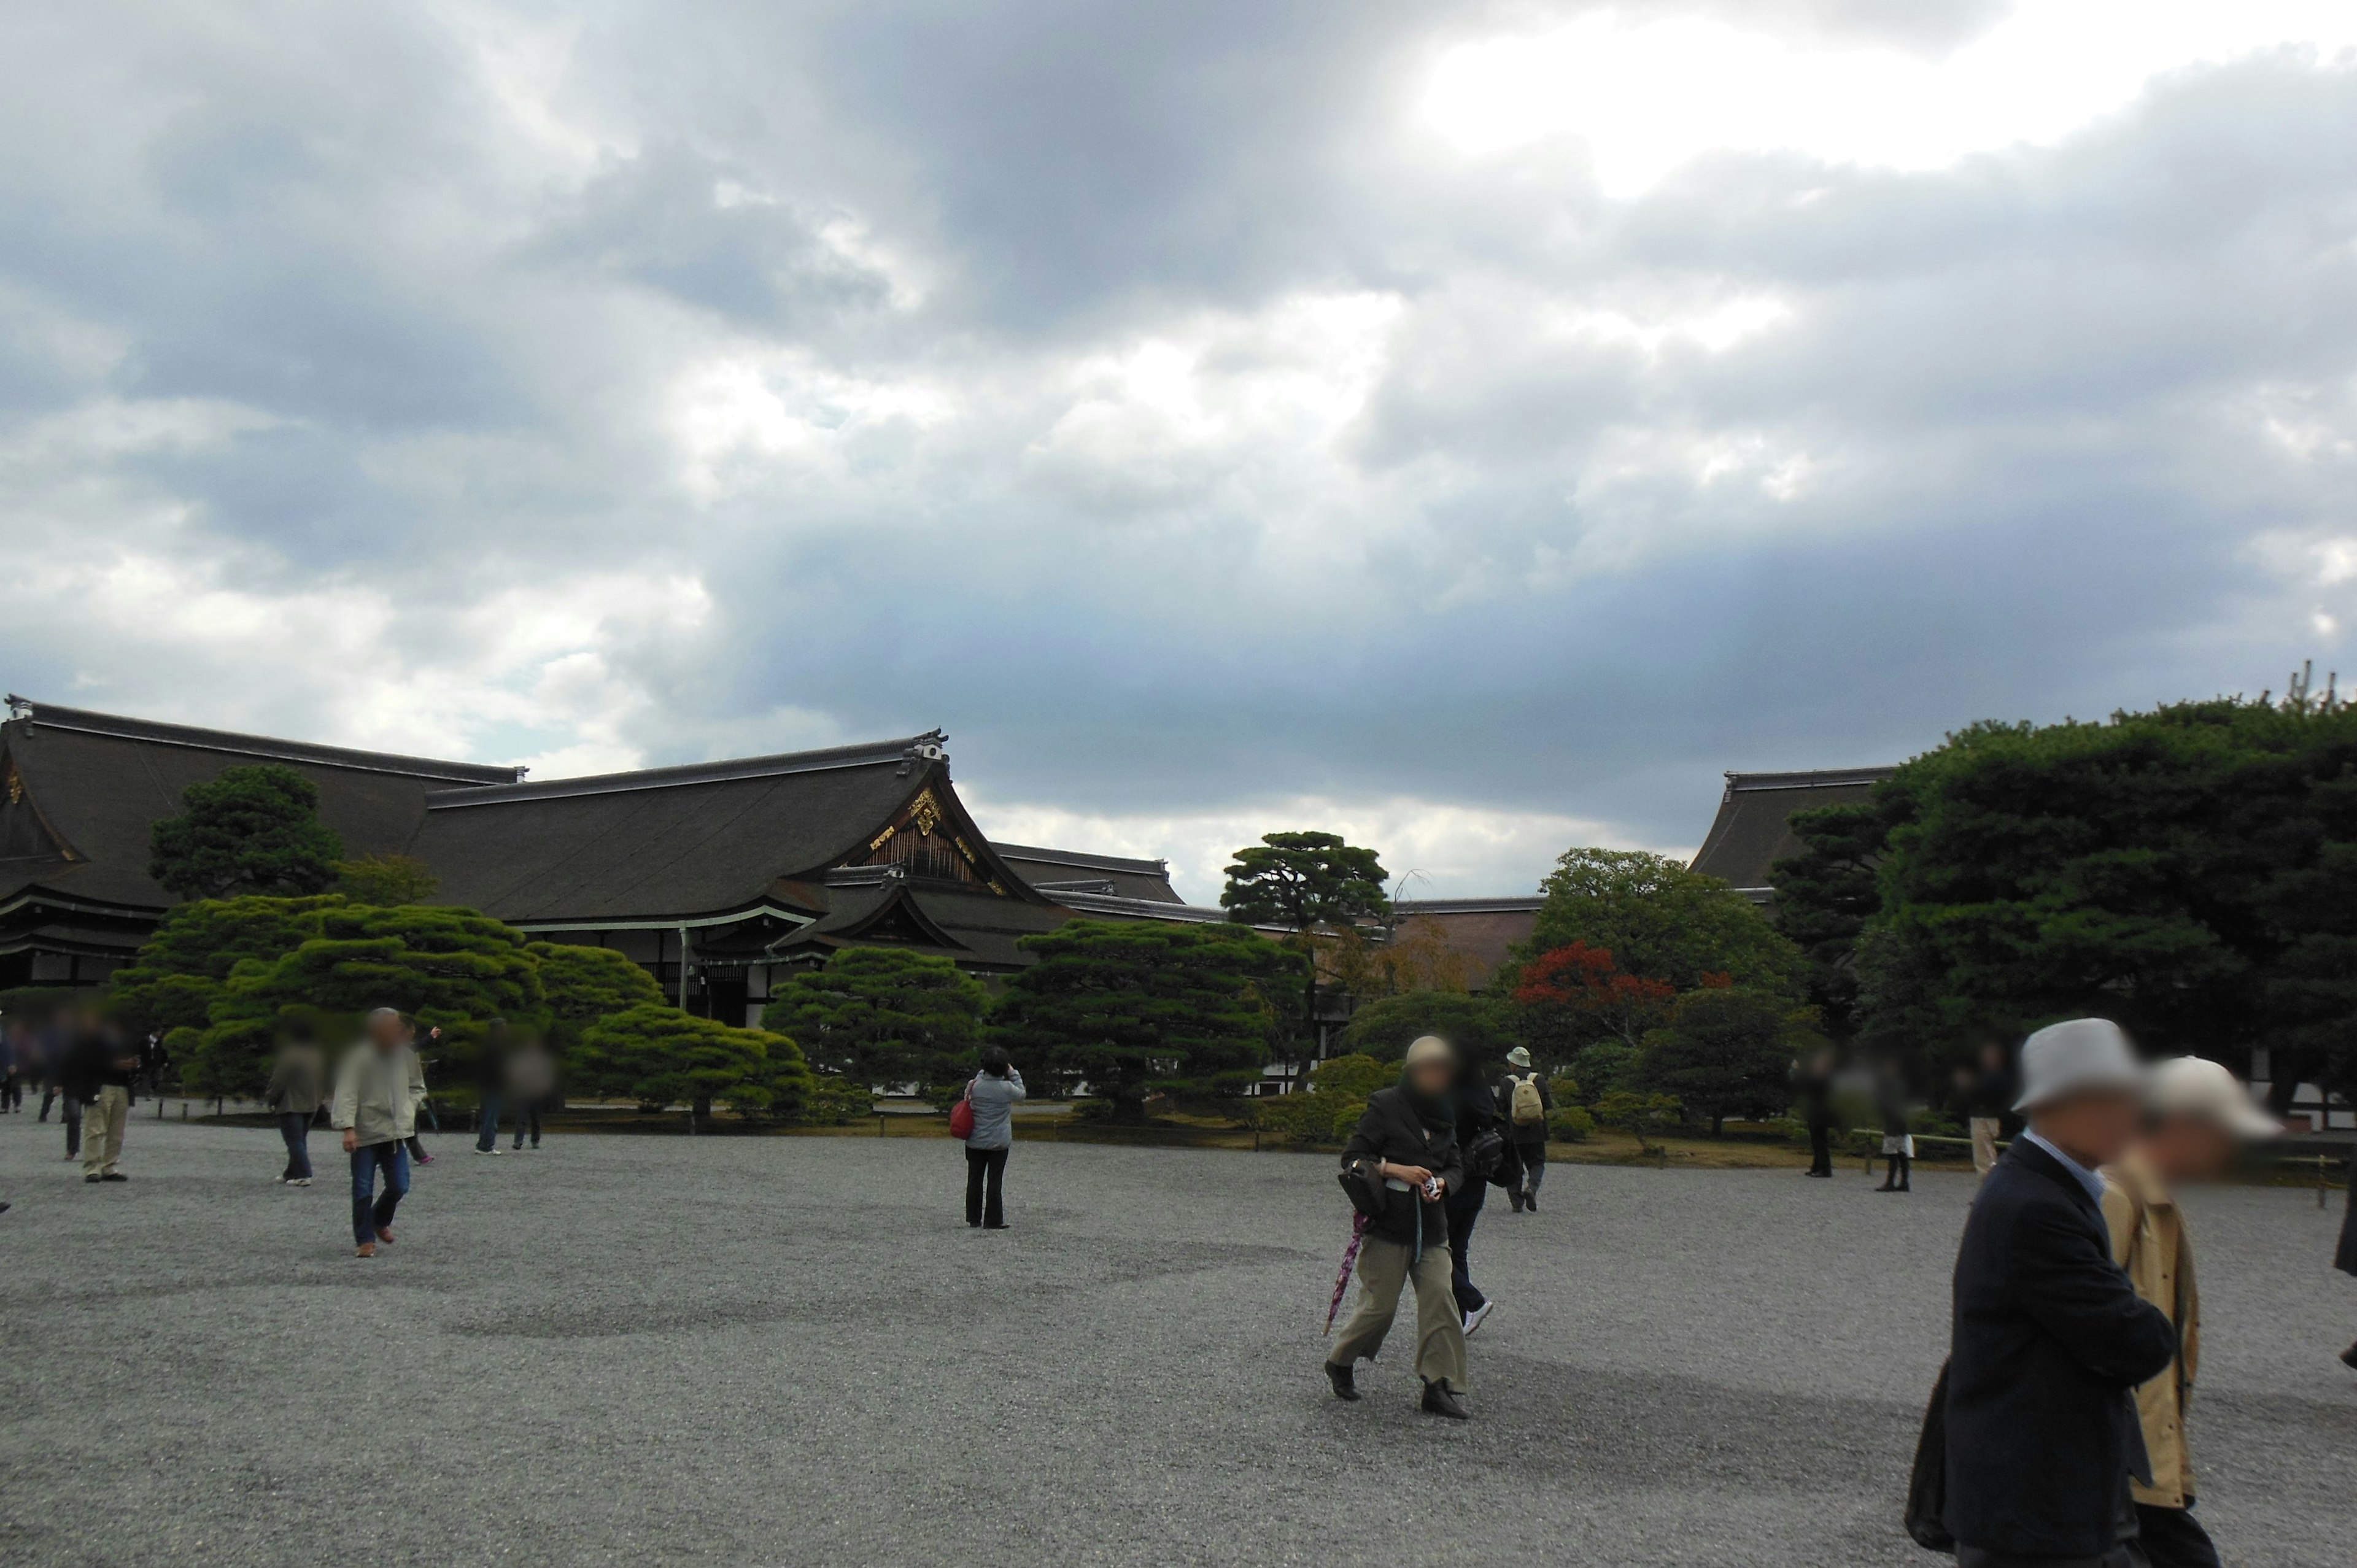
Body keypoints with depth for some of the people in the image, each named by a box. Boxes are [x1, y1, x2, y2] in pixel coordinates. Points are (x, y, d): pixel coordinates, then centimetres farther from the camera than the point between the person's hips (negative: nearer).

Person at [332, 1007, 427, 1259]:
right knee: (363, 1190, -1)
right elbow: (347, 1094, -18)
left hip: (395, 1132, 4)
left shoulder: (405, 1056, 4)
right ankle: (365, 1240, 11)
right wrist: (348, 1128, -28)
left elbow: (417, 1087, 20)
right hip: (365, 1134, -4)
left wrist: (408, 1110, 2)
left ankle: (380, 1221, 32)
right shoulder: (358, 1057, -13)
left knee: (399, 1186, 3)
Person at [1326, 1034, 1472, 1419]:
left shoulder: (1444, 1114, 11)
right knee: (1379, 1305, -1)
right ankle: (1340, 1362, 24)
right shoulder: (1384, 1106, -7)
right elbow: (1353, 1158, -8)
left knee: (1441, 1299, -4)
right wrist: (1396, 1169, -20)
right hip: (1389, 1224, -5)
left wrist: (1443, 1182, -6)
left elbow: (1457, 1166, 16)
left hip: (1431, 1227, 5)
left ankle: (1441, 1386, 2)